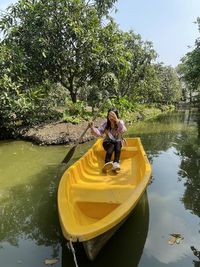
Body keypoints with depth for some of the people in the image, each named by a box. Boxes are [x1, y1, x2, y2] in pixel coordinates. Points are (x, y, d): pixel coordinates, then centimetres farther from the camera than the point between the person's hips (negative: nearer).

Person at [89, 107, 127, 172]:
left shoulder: (120, 122, -7)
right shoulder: (105, 124, -3)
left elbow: (123, 130, -30)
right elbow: (98, 133, -15)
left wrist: (117, 121, -43)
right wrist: (92, 128, -34)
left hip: (117, 142, 0)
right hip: (108, 142, 0)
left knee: (118, 143, -35)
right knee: (111, 146, -34)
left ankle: (116, 163, -51)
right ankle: (107, 163, -58)